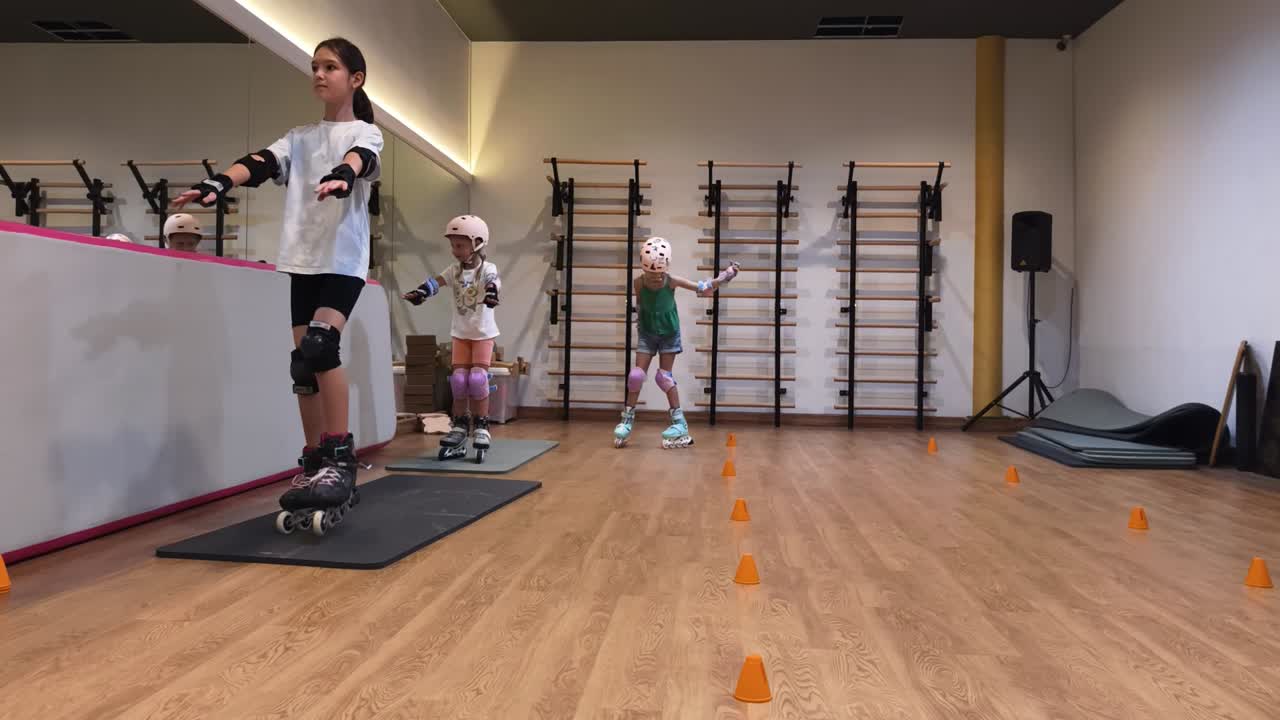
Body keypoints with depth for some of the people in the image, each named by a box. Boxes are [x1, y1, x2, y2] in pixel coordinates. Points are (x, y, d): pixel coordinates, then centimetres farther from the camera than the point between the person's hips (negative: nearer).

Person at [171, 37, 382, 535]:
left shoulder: (365, 132, 3)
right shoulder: (299, 138, 17)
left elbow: (360, 158, -21)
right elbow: (260, 163, 0)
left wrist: (341, 175, -45)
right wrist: (218, 183, -21)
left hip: (344, 260, -5)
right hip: (303, 260, 5)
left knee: (319, 347, -24)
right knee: (304, 363, 2)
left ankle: (341, 460, -16)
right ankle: (315, 468, 10)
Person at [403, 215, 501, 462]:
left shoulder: (487, 269, -15)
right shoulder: (454, 270, -1)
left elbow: (494, 282, -37)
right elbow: (435, 282, -17)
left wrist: (492, 293, -62)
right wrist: (418, 293, -38)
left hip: (483, 333, -4)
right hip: (460, 333, 4)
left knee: (478, 378, -12)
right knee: (458, 380, 1)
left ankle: (481, 428, 1)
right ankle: (459, 428, 11)